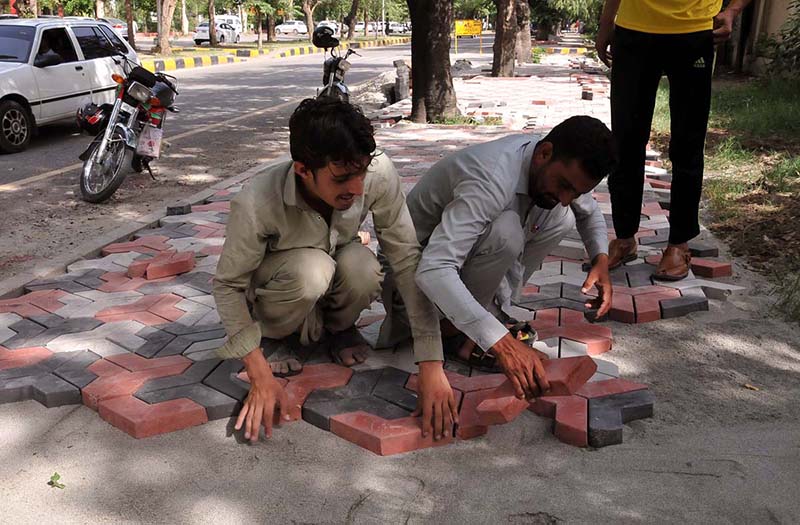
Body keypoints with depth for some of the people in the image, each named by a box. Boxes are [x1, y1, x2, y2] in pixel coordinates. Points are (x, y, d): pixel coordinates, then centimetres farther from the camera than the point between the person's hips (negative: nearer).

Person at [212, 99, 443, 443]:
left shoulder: (378, 172, -31)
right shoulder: (255, 204, -37)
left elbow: (407, 260, -26)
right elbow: (227, 285, -23)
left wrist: (431, 363, -31)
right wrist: (261, 378, -29)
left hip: (338, 259, 2)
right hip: (277, 279, -2)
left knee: (363, 270, -33)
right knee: (311, 269, -37)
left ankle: (339, 327, 1)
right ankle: (270, 335, -5)